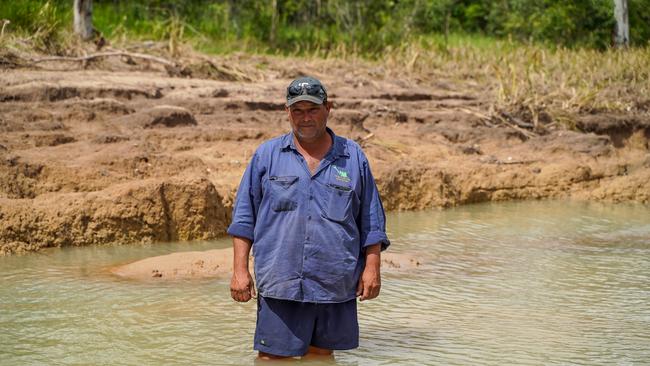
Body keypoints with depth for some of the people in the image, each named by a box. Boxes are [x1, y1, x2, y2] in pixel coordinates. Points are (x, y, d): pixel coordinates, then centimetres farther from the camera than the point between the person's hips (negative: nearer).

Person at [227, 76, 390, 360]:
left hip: (336, 288, 1)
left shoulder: (353, 157, 10)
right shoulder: (266, 155, 7)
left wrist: (372, 268, 3)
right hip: (279, 283, -1)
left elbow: (371, 222, 13)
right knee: (272, 357, -4)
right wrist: (240, 270, -1)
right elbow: (244, 217, 7)